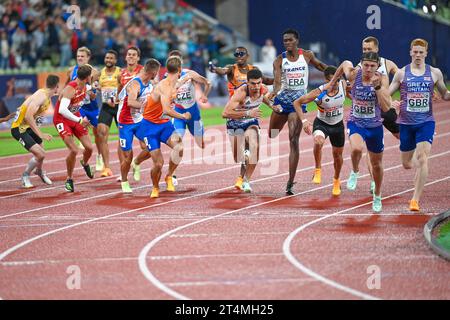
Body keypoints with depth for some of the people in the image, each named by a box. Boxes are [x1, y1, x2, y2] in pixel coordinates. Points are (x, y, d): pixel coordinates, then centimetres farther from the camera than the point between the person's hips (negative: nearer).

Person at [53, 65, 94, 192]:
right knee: (74, 150, -18)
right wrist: (79, 120, -41)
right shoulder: (70, 89, -32)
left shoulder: (84, 87, -6)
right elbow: (62, 110, -44)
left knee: (89, 147, 3)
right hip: (62, 120, -7)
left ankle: (85, 163, 40)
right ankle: (69, 179, 2)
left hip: (76, 118, 7)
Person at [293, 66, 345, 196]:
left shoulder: (343, 85, -17)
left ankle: (336, 181, 44)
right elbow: (297, 103, -22)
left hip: (338, 125, 4)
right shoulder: (319, 93, -28)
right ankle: (318, 171, -16)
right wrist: (304, 121, -31)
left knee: (338, 155, 17)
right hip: (321, 123, -4)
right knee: (318, 141, -37)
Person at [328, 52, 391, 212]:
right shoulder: (353, 74, -14)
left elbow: (386, 107, -22)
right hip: (355, 123, -1)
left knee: (376, 163, 16)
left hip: (375, 126, 1)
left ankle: (377, 197, 42)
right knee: (356, 148, -34)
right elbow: (344, 63, 11)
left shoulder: (382, 79, -15)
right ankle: (355, 172, 0)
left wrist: (378, 87, -31)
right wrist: (332, 83, 20)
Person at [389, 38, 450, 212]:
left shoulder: (435, 73, 4)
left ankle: (416, 199, -17)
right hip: (406, 123, 1)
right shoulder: (401, 73, 2)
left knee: (422, 159, -19)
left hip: (426, 122, -1)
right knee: (407, 164, 8)